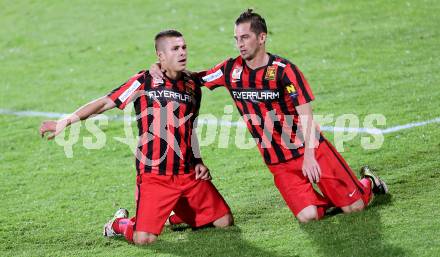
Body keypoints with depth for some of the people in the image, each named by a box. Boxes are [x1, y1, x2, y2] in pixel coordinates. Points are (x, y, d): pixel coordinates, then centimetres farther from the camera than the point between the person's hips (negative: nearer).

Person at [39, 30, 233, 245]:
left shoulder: (192, 86, 11)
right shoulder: (144, 82, -6)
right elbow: (105, 102, -9)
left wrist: (198, 162, 12)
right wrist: (65, 121, -18)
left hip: (188, 173, 6)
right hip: (154, 175, -5)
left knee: (225, 221, 3)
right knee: (144, 239, -17)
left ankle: (177, 216, 29)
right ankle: (120, 223, 19)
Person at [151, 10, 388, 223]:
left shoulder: (283, 69, -13)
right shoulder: (231, 69, 0)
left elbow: (305, 114, -16)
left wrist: (309, 156, -27)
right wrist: (162, 70, -7)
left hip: (311, 150, -3)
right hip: (278, 163, 3)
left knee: (353, 207, -5)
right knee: (307, 216, -18)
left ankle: (368, 183, 30)